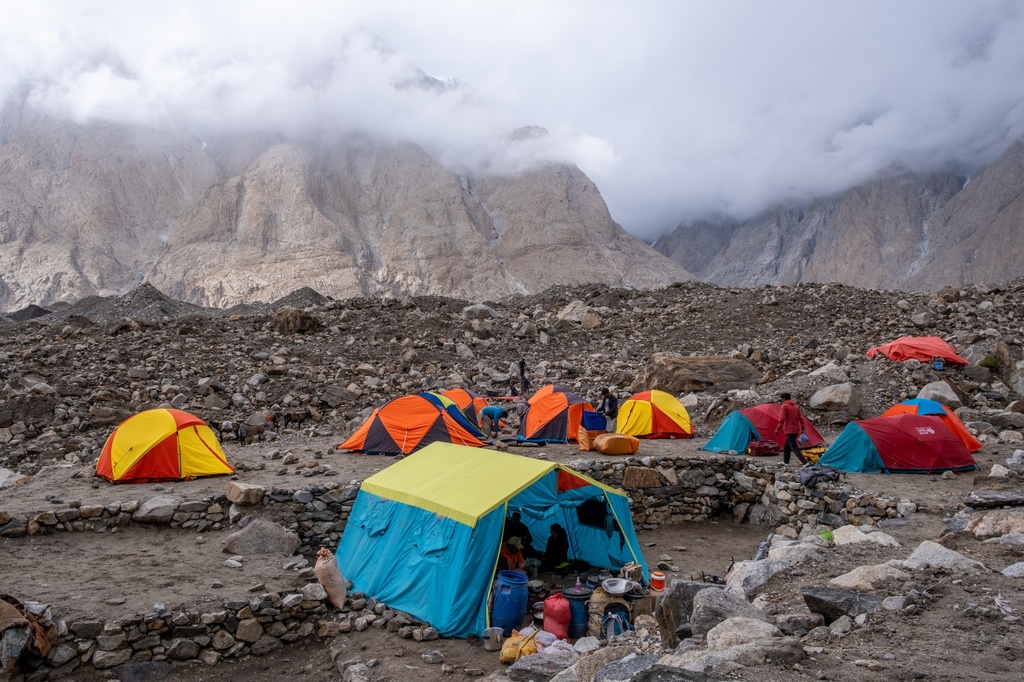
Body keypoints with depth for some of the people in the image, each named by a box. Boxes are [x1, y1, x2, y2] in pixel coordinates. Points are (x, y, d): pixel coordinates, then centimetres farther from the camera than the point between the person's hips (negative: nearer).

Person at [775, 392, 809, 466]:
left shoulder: (784, 406, -9)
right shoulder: (796, 406, 12)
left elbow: (782, 419, -17)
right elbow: (801, 418, 12)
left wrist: (778, 428, -14)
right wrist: (802, 429, 15)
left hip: (789, 429, -8)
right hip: (796, 429, 8)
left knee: (794, 447, -9)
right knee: (787, 445, 21)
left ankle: (805, 462, -18)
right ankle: (785, 461, 26)